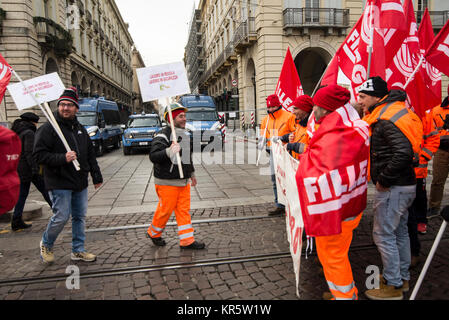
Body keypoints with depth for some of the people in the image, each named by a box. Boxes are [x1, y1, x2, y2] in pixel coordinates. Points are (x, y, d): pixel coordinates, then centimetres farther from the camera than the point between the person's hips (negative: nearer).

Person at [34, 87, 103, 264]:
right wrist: (62, 158, -24)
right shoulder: (48, 129, -8)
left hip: (80, 183, 7)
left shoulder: (80, 129, 13)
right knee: (61, 217, -3)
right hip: (59, 184, -6)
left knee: (80, 216, 11)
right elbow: (39, 155, -13)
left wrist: (96, 176, 15)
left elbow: (90, 154, 18)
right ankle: (46, 244, 25)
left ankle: (78, 250, 23)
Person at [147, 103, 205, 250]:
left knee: (184, 210, 9)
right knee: (165, 210, 3)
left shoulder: (184, 135, 14)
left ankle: (187, 240, 16)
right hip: (167, 183, -8)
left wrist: (192, 174, 31)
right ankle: (153, 233, 28)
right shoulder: (163, 135, -14)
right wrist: (168, 151, -42)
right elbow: (153, 156, -26)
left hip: (183, 181, 8)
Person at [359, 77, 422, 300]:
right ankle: (402, 277, 36)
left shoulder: (387, 121, -20)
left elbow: (403, 152, -32)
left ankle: (393, 286, 14)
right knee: (399, 231, 20)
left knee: (383, 234, 1)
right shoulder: (396, 110, 11)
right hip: (406, 184, 10)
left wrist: (383, 180, -22)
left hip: (393, 188, -10)